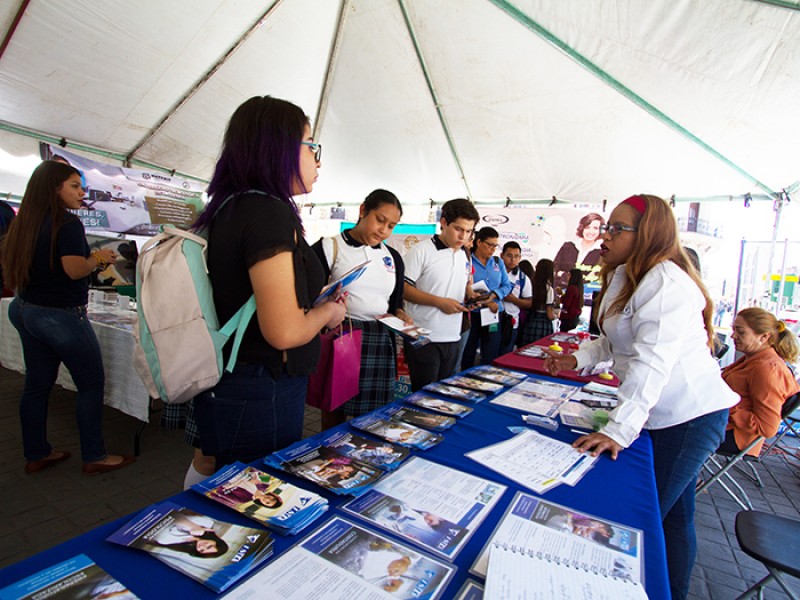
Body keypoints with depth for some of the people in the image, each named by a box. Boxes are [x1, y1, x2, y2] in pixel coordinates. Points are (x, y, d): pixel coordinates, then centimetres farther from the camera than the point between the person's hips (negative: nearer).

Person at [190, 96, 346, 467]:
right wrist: (328, 311, -8)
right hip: (262, 396, -9)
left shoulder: (229, 208, 7)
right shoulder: (270, 213, -21)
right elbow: (284, 332, -27)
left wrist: (316, 299, 13)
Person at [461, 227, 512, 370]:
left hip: (493, 315, 4)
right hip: (472, 315, -4)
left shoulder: (498, 262, 9)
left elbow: (507, 286, 9)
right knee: (467, 356, 9)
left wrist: (494, 295, -11)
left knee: (490, 358, 8)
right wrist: (486, 303, -19)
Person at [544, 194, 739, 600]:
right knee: (673, 515, 19)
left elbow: (652, 363, -28)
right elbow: (616, 341, 19)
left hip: (689, 416, -9)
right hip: (664, 415, 9)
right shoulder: (626, 279, 12)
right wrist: (577, 359, 6)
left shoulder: (666, 282, -20)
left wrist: (619, 429, -31)